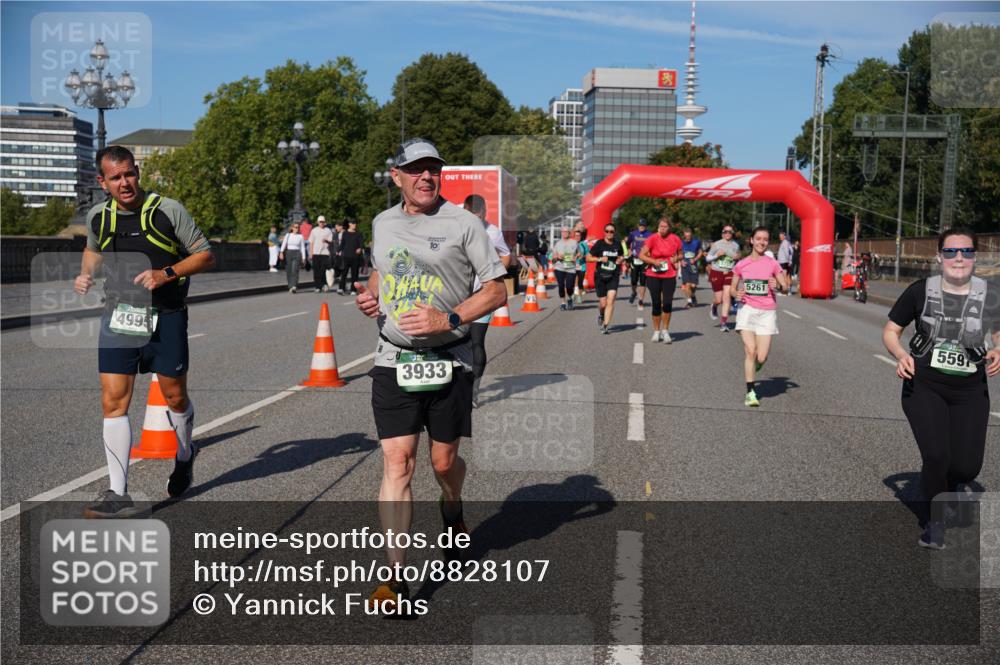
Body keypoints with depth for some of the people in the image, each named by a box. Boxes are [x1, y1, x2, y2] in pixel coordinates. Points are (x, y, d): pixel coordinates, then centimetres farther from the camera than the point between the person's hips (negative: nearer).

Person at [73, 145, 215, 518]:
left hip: (165, 317, -2)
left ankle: (185, 457, 40)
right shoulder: (97, 217, 5)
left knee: (175, 397, 9)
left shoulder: (168, 211, -8)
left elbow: (206, 256, -5)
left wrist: (166, 273, -19)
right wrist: (85, 274, 7)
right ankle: (118, 494, -1)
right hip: (117, 317, 3)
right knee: (113, 401, -6)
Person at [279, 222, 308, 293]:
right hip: (289, 253, 2)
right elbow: (284, 244, -6)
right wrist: (281, 252, -20)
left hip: (297, 254, -2)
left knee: (294, 270, -17)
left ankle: (294, 287, -26)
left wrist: (304, 257, 3)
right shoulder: (288, 235, 5)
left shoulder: (300, 236, 4)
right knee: (288, 271, 6)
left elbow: (302, 247, 6)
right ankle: (290, 287, 21)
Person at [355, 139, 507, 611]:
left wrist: (448, 319, -17)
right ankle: (397, 579, -5)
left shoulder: (463, 223, -3)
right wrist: (367, 296, 5)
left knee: (444, 461, 9)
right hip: (392, 361, 2)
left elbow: (497, 290, -3)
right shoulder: (382, 223, 11)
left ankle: (453, 513, 46)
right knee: (396, 463, -7)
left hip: (447, 361, -2)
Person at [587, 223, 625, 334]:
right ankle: (601, 315, 37)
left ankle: (605, 325, -11)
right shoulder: (599, 244, -3)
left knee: (610, 301, -14)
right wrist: (600, 259, -17)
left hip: (613, 277, 2)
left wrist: (621, 259, 0)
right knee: (603, 303, 2)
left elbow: (622, 256, 23)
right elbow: (588, 258, -2)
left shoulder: (617, 244, 6)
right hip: (600, 276, -1)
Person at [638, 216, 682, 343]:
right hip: (653, 275, -1)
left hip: (670, 276, 1)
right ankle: (656, 331, 20)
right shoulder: (652, 239, -7)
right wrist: (654, 261, -21)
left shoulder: (675, 239, 0)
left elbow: (680, 254, 15)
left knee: (668, 303, -7)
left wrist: (676, 258, -7)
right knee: (656, 303, 5)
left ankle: (665, 331, 8)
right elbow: (641, 255, -9)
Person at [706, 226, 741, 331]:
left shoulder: (736, 245, 6)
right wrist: (717, 255, -15)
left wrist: (738, 258, -3)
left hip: (729, 273, 1)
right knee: (719, 300, 0)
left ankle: (724, 321, -10)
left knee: (727, 295, -15)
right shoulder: (716, 244, -1)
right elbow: (707, 258, 3)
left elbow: (738, 259, 21)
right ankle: (714, 307, 39)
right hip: (716, 273, -1)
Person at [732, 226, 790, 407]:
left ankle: (751, 371, 32)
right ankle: (750, 392, -5)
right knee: (750, 351, -12)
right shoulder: (741, 265, 4)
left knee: (761, 358, -4)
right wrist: (737, 294, -8)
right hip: (747, 309, 0)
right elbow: (733, 287, 14)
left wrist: (778, 285, -18)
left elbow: (786, 286, 5)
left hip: (767, 312, 0)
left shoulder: (772, 264, 2)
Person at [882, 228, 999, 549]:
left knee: (967, 467, -3)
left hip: (970, 393, 2)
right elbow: (890, 330, 3)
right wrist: (900, 354, -17)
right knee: (936, 456, -15)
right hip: (923, 388, -2)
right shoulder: (920, 291, -6)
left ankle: (941, 490, 35)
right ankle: (935, 522, 13)